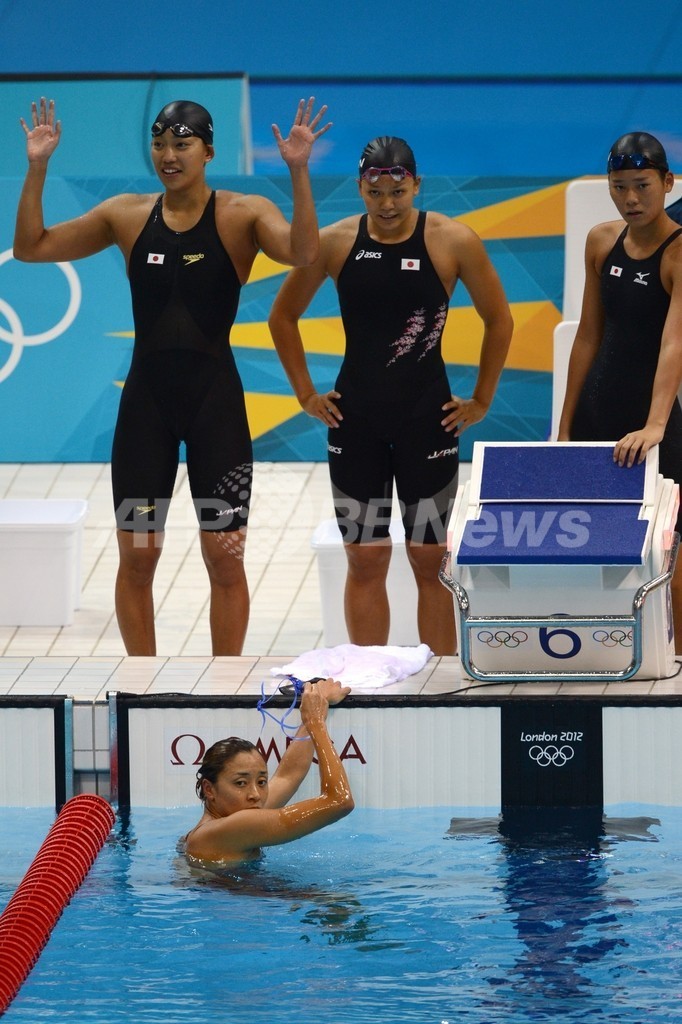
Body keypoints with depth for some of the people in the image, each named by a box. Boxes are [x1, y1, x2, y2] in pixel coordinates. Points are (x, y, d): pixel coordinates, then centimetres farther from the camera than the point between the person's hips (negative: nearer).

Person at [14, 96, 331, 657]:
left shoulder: (243, 214, -5)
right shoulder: (127, 215, 5)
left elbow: (303, 252, -23)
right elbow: (31, 247, 5)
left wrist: (299, 172, -33)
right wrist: (37, 168, -6)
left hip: (215, 396, -3)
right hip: (147, 395, 3)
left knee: (225, 556, 2)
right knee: (137, 555, 6)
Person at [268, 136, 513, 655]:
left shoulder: (452, 241, -9)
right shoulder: (335, 242, -4)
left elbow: (499, 320, 2)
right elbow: (284, 317, 9)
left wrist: (481, 401, 1)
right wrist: (306, 394, 6)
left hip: (427, 418, -2)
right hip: (355, 418, 2)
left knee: (432, 562, 4)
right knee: (365, 560, 6)